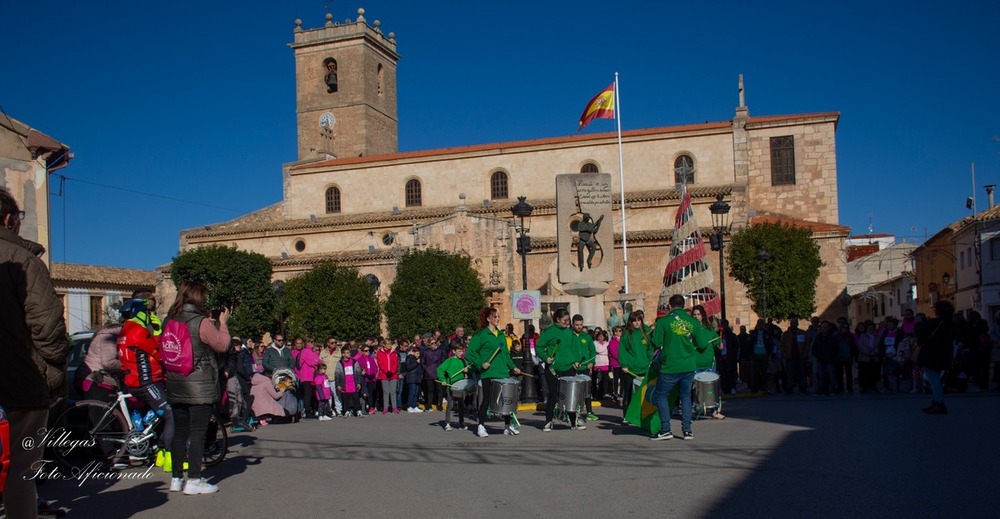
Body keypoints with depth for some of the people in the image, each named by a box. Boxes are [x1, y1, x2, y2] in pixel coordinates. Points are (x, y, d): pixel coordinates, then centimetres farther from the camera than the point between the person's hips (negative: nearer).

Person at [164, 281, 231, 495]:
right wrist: (222, 323, 8)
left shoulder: (170, 321, 5)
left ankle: (177, 478, 19)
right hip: (200, 387, -6)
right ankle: (194, 480, -1)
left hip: (175, 387, 6)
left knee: (180, 431, 13)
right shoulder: (201, 322, -14)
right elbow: (222, 344, -6)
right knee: (198, 432, -1)